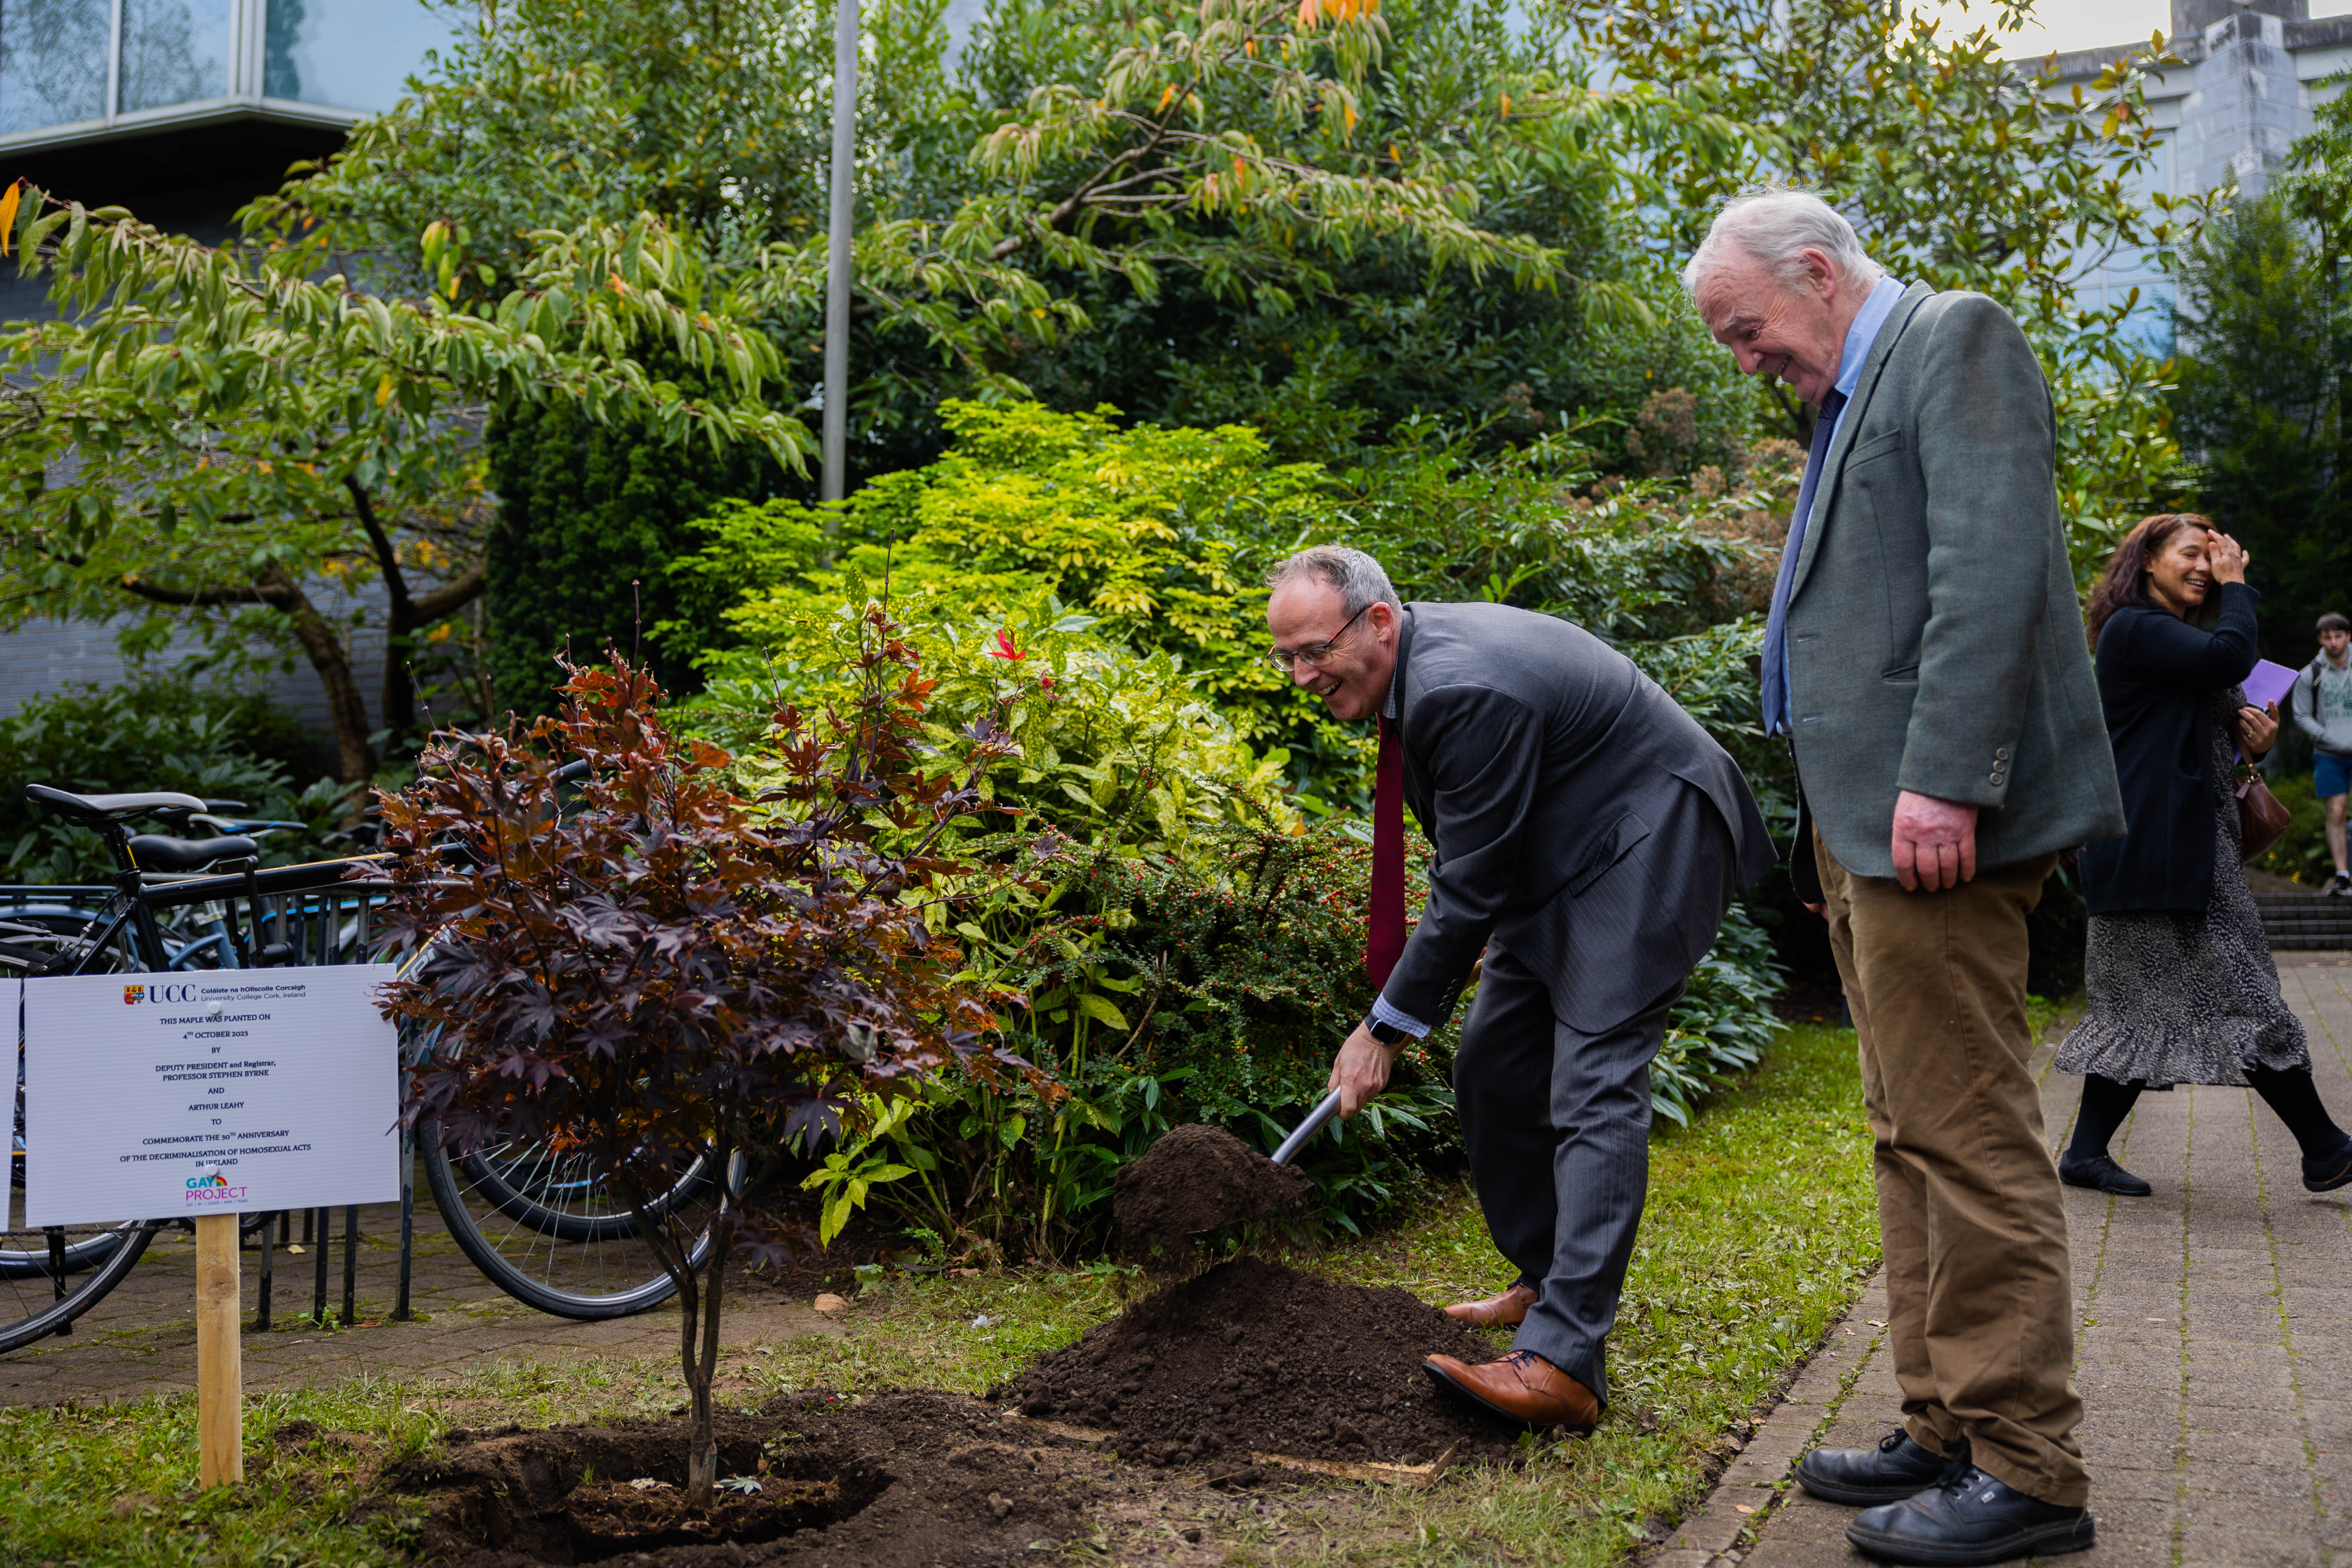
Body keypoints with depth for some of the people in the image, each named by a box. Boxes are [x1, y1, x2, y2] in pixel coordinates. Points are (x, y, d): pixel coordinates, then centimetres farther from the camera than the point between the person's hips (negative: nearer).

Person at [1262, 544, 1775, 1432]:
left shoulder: (1464, 689, -29)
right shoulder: (1412, 667, 2)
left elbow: (1471, 886, -24)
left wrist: (1388, 1027, -17)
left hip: (1648, 844, -10)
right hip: (1562, 857, 10)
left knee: (1595, 1091, -19)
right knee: (1490, 1075, 11)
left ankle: (1562, 1363, -24)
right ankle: (1550, 1285, 25)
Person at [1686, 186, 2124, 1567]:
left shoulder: (1955, 339, -3)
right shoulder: (1851, 402, 24)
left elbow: (1991, 568, -17)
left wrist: (1943, 780, -24)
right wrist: (1838, 826, 16)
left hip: (1935, 818, -10)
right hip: (1865, 823, 10)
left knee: (1968, 1138, -7)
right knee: (1913, 1139, 12)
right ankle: (1949, 1429, 20)